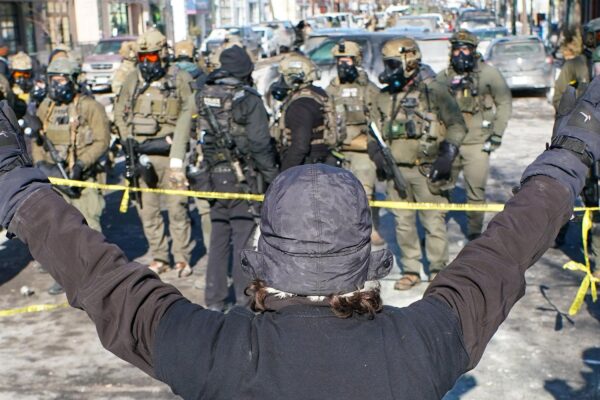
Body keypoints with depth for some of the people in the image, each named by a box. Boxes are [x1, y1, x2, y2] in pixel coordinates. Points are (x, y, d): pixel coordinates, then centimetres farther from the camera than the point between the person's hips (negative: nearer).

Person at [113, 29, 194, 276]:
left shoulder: (179, 80, -2)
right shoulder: (132, 81, 8)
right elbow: (120, 113, 16)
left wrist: (171, 140, -9)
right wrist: (130, 141, 3)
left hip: (170, 154, -3)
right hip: (140, 156, 4)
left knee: (177, 207, -2)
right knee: (147, 209, 8)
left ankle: (182, 258, 11)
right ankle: (159, 258, 20)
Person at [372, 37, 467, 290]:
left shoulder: (433, 91, -4)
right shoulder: (385, 96, 12)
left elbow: (457, 125, -2)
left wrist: (447, 155, -12)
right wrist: (376, 151, 2)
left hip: (427, 171, -5)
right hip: (395, 171, 5)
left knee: (434, 222, 0)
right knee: (403, 223, 10)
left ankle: (438, 270, 14)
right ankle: (411, 270, 22)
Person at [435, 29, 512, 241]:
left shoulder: (489, 73, -1)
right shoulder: (443, 77, 6)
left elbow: (504, 103, 3)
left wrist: (497, 134, -2)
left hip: (477, 143, -2)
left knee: (476, 192, -2)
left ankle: (474, 233, 12)